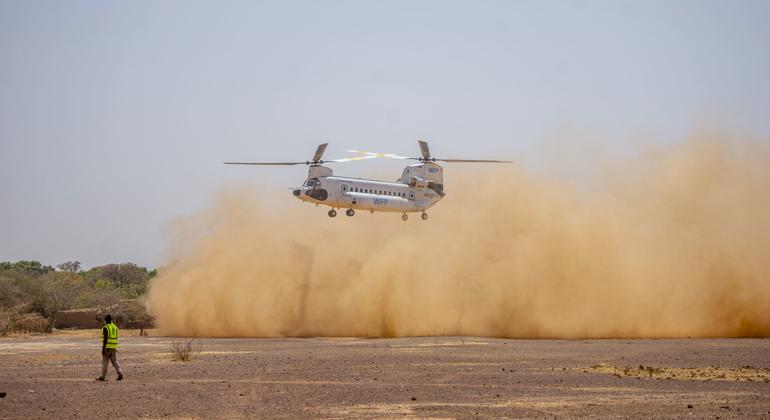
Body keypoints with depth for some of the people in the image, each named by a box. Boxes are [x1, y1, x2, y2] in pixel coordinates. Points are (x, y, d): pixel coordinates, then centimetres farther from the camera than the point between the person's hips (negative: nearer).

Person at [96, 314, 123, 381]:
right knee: (115, 361, 6)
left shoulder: (106, 328, -12)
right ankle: (120, 374, -10)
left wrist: (103, 349, -16)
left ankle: (103, 377, 9)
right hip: (114, 347, 6)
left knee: (105, 362, 3)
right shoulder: (115, 327, 11)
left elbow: (105, 339, -17)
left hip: (107, 347, -6)